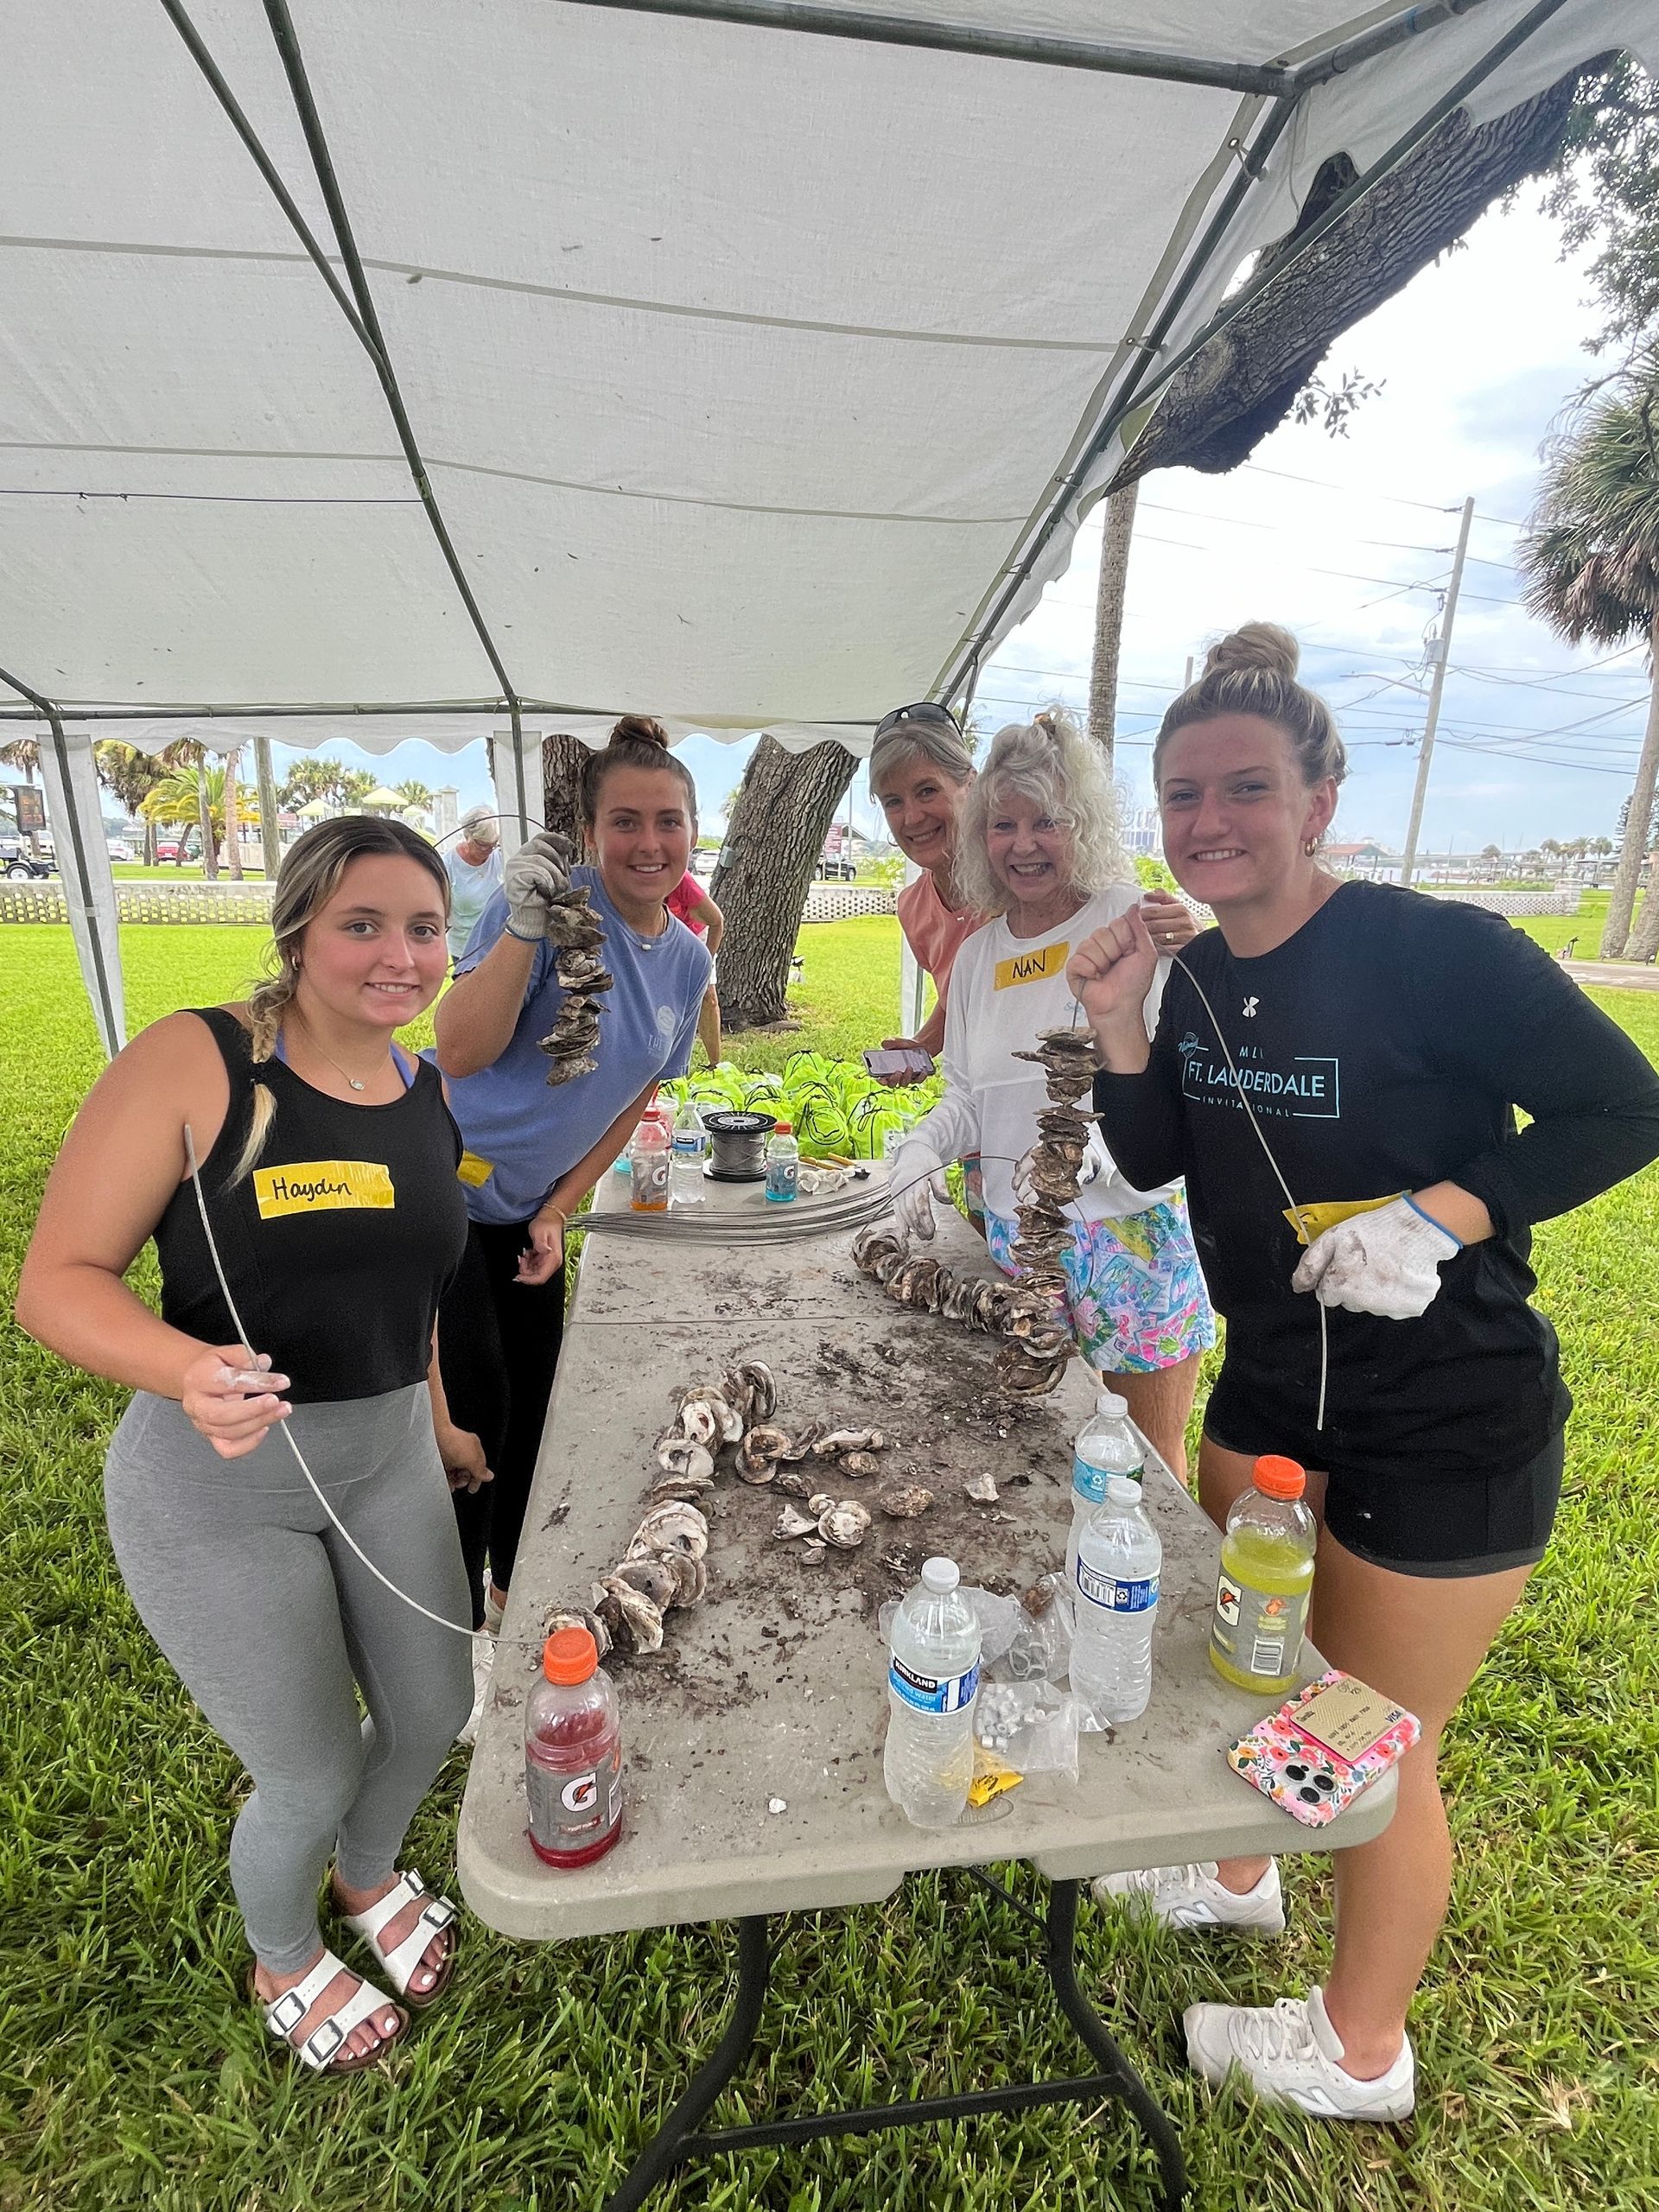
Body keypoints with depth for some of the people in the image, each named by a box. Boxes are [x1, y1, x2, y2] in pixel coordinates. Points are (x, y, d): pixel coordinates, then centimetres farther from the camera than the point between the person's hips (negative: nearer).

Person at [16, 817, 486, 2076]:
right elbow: (59, 1280, -17)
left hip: (389, 1464, 6)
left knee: (433, 1716, 20)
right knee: (313, 1779, 12)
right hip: (218, 1489, -5)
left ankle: (370, 1875, 58)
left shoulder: (427, 1096, 0)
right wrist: (189, 1371, -36)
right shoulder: (194, 1063, -19)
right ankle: (284, 1962, 50)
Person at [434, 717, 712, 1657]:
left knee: (531, 1405, 17)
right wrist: (524, 925, -38)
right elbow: (461, 1054, -27)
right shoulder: (557, 903, -20)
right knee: (477, 1406, -2)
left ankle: (512, 1590, 42)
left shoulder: (690, 961, -1)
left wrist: (557, 1214, 2)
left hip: (530, 1211, 6)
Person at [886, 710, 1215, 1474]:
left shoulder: (1137, 924, -10)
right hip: (1014, 1236, 6)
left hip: (1127, 1235, -5)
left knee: (1150, 1462, 10)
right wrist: (924, 1145, -4)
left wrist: (1092, 1148, -32)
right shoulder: (978, 951, 9)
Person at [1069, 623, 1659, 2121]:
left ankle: (1360, 2052, 42)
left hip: (1450, 1422, -6)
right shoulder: (1201, 975, -1)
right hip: (1272, 1384, 7)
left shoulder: (1435, 951, -22)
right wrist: (1119, 1024, -11)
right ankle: (1238, 1876, 56)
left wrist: (1437, 1216, -28)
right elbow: (1156, 1161, 4)